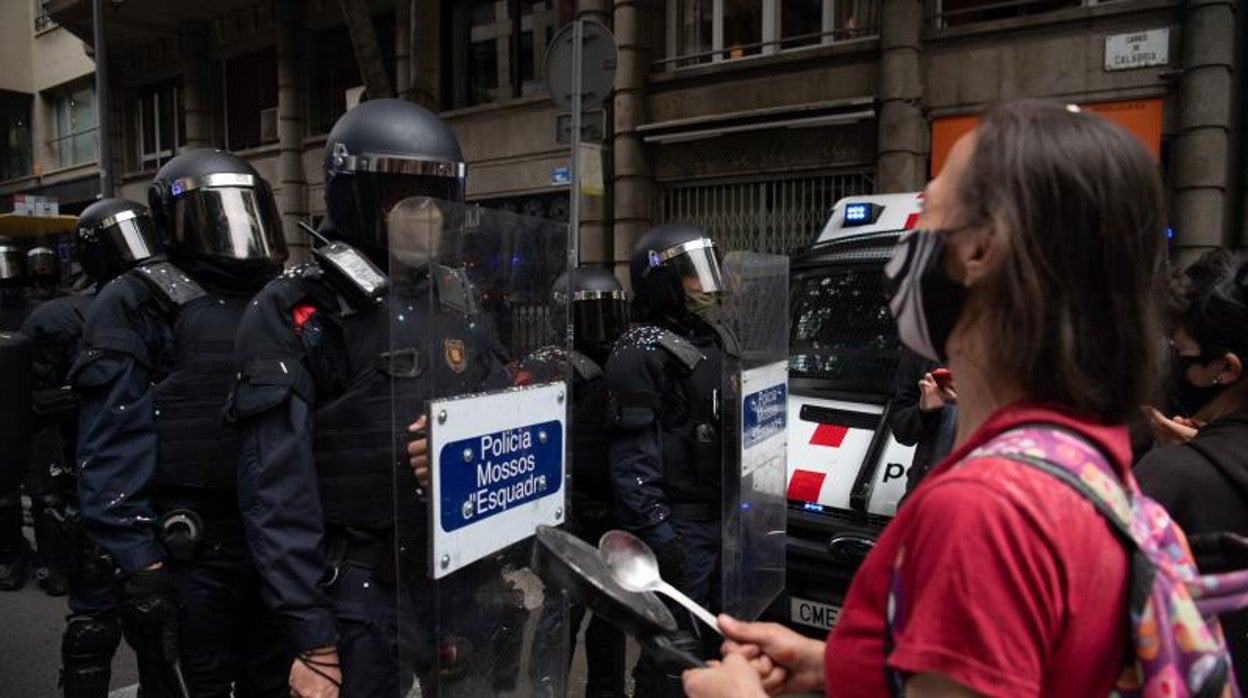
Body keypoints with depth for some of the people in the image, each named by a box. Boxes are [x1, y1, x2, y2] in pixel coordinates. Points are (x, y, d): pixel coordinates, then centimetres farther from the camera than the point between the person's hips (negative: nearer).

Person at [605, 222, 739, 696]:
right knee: (677, 646, -3)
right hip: (677, 525, -8)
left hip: (721, 515, 9)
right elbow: (633, 457, -18)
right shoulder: (641, 353, -13)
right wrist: (655, 531, -22)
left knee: (714, 635, 18)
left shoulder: (718, 339, 14)